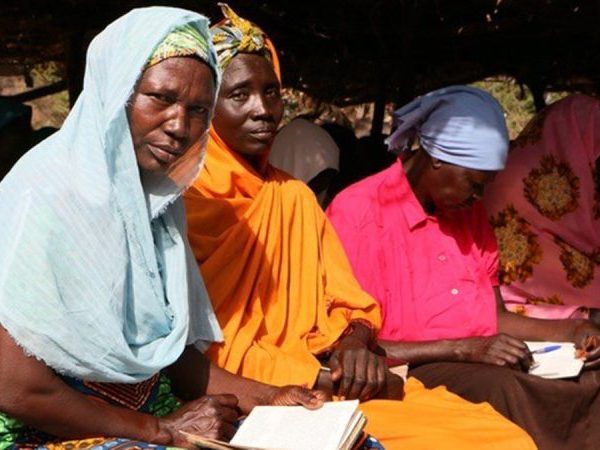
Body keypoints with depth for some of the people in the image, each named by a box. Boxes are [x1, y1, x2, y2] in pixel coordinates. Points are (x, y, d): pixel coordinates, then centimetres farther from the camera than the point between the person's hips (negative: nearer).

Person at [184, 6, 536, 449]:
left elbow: (350, 304, 15)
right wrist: (328, 379, -12)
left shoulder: (295, 196, 16)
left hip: (333, 382, 7)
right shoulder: (184, 201, -8)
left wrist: (354, 344, -9)